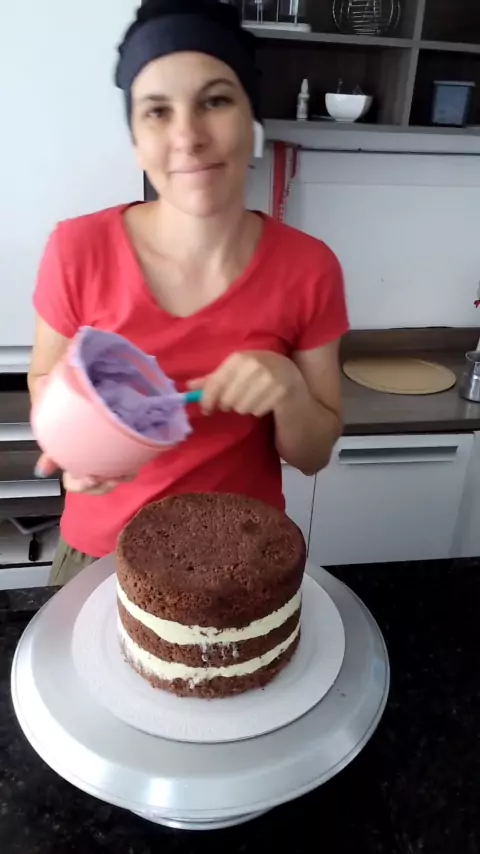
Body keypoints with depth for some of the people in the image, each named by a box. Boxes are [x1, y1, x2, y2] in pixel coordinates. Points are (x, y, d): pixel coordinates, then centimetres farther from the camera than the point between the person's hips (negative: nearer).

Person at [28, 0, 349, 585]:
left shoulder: (309, 269, -16)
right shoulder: (78, 250, -18)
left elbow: (313, 456, -7)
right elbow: (46, 377, 0)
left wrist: (288, 387, -27)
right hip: (102, 550, 0)